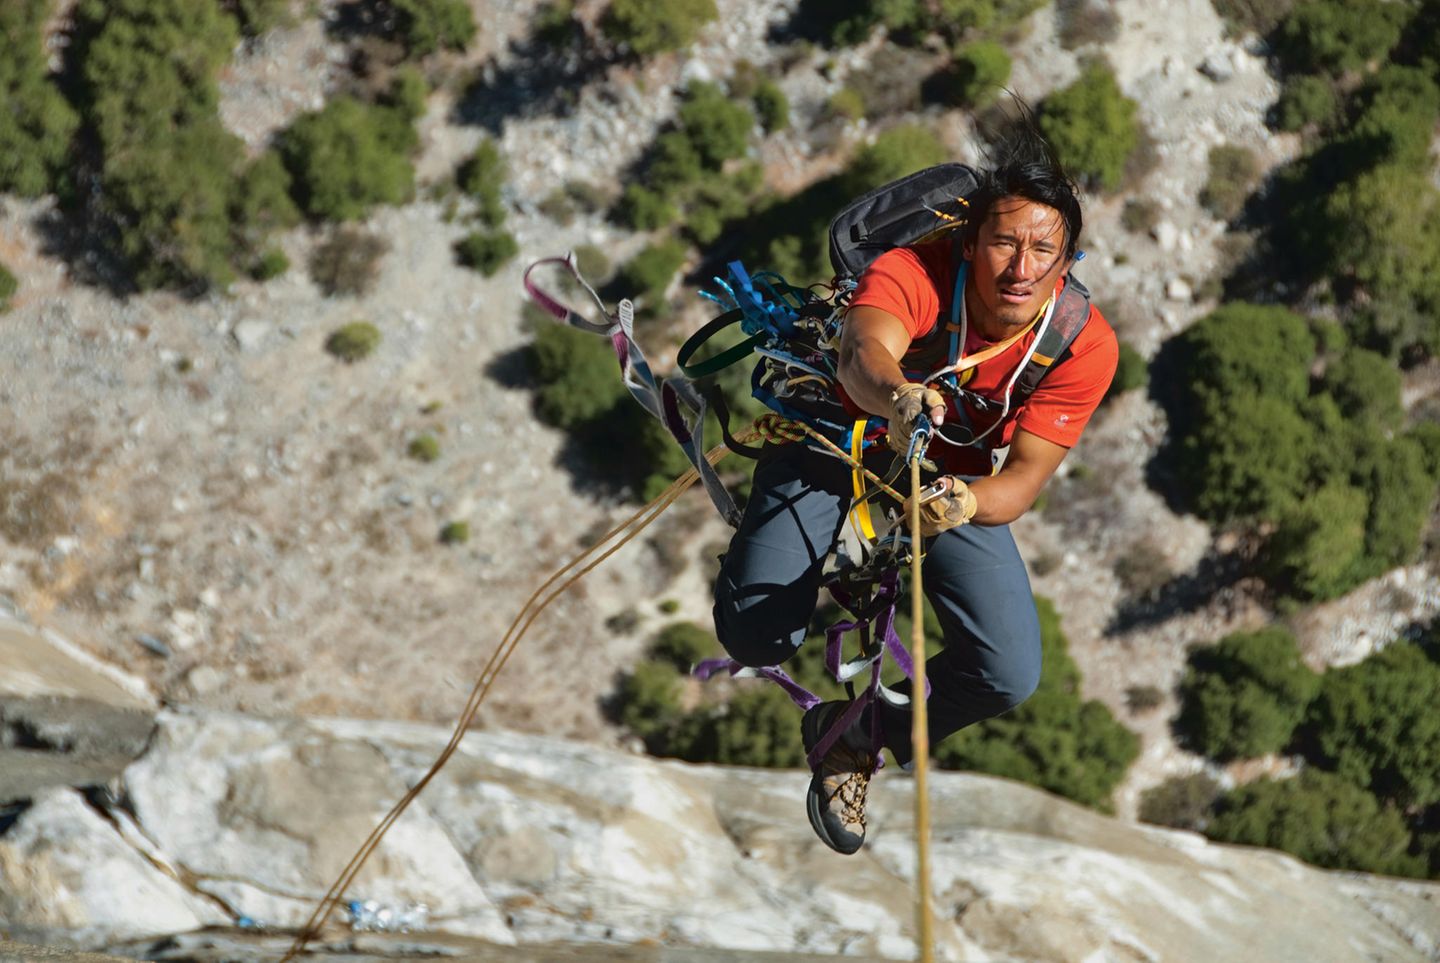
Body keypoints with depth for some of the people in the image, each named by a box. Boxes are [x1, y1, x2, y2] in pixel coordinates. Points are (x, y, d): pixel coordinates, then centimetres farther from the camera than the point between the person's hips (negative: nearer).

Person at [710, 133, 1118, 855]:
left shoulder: (1085, 345, -26)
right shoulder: (914, 274, -34)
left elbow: (1024, 478, -29)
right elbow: (863, 354, -55)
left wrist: (965, 503, -52)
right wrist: (897, 398, -79)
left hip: (959, 475, 2)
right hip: (841, 431, -2)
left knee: (1009, 676, -15)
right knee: (755, 635, -18)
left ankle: (859, 738, 16)